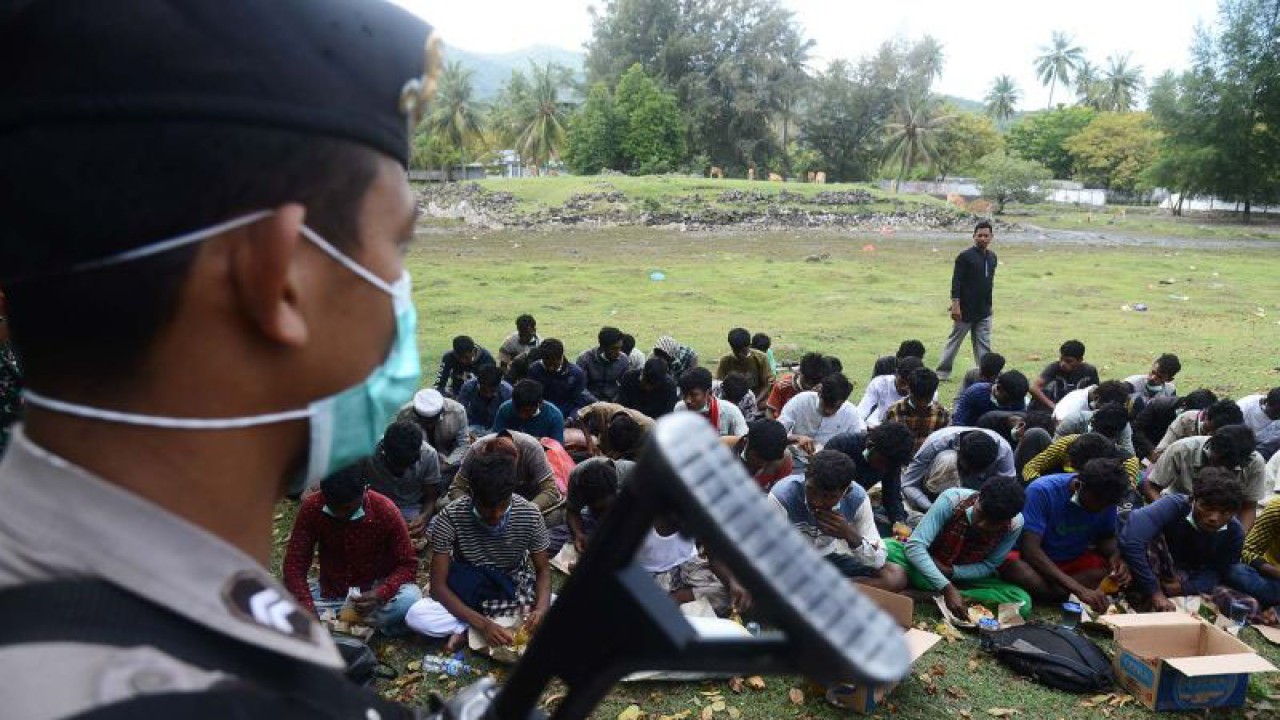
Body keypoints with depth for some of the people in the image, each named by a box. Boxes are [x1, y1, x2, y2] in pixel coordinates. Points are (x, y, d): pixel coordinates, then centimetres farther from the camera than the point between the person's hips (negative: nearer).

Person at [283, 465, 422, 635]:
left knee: (410, 598, -33)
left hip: (373, 591, -2)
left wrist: (382, 594, -33)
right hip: (330, 590, 3)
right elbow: (294, 564, -13)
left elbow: (408, 564, -14)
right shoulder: (311, 507, -16)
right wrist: (309, 613, -28)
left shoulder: (385, 511, -21)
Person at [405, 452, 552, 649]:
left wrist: (542, 607, -30)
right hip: (467, 596, -2)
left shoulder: (530, 514, -19)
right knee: (416, 616, -30)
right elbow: (438, 585, -22)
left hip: (515, 589, 2)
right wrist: (483, 624, -35)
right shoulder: (450, 517, -24)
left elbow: (543, 570, -7)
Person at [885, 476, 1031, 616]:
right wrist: (947, 588, -43)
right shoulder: (952, 500, -29)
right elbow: (914, 546, -34)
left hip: (967, 576, 3)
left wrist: (951, 571, -23)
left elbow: (988, 566, -9)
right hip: (926, 566, -3)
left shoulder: (1015, 524, -21)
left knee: (1023, 603, -24)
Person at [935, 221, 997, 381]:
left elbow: (990, 280, 18)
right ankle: (942, 371, 12)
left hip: (984, 310, 6)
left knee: (984, 344, 7)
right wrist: (955, 304, -19)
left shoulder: (992, 257, 11)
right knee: (954, 340, 3)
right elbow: (956, 282, -13)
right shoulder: (965, 257, -9)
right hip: (966, 308, -5)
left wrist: (989, 304, 16)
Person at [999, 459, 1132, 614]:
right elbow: (1030, 548, -31)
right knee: (1011, 567, -38)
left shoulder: (1106, 500, -11)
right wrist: (1079, 589, -39)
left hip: (1075, 560, 5)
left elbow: (1106, 537, 5)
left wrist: (1115, 556, -20)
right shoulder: (1042, 491, -27)